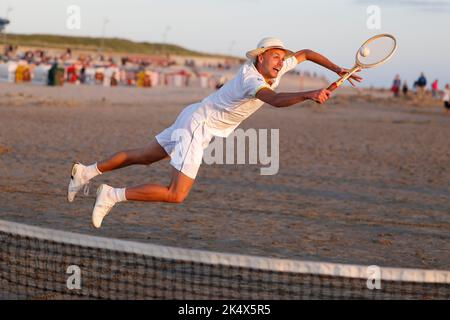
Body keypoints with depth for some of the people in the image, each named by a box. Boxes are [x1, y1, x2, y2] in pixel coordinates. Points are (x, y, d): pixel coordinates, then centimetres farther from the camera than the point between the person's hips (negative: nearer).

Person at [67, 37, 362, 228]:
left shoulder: (274, 68, -4)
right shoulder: (253, 80, -30)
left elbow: (305, 53, 12)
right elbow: (276, 100, -52)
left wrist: (339, 70, 5)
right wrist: (308, 95, -67)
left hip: (198, 122, 10)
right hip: (197, 126, -10)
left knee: (144, 157, 22)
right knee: (176, 195, -14)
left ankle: (88, 172, 33)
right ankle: (113, 195, -6)